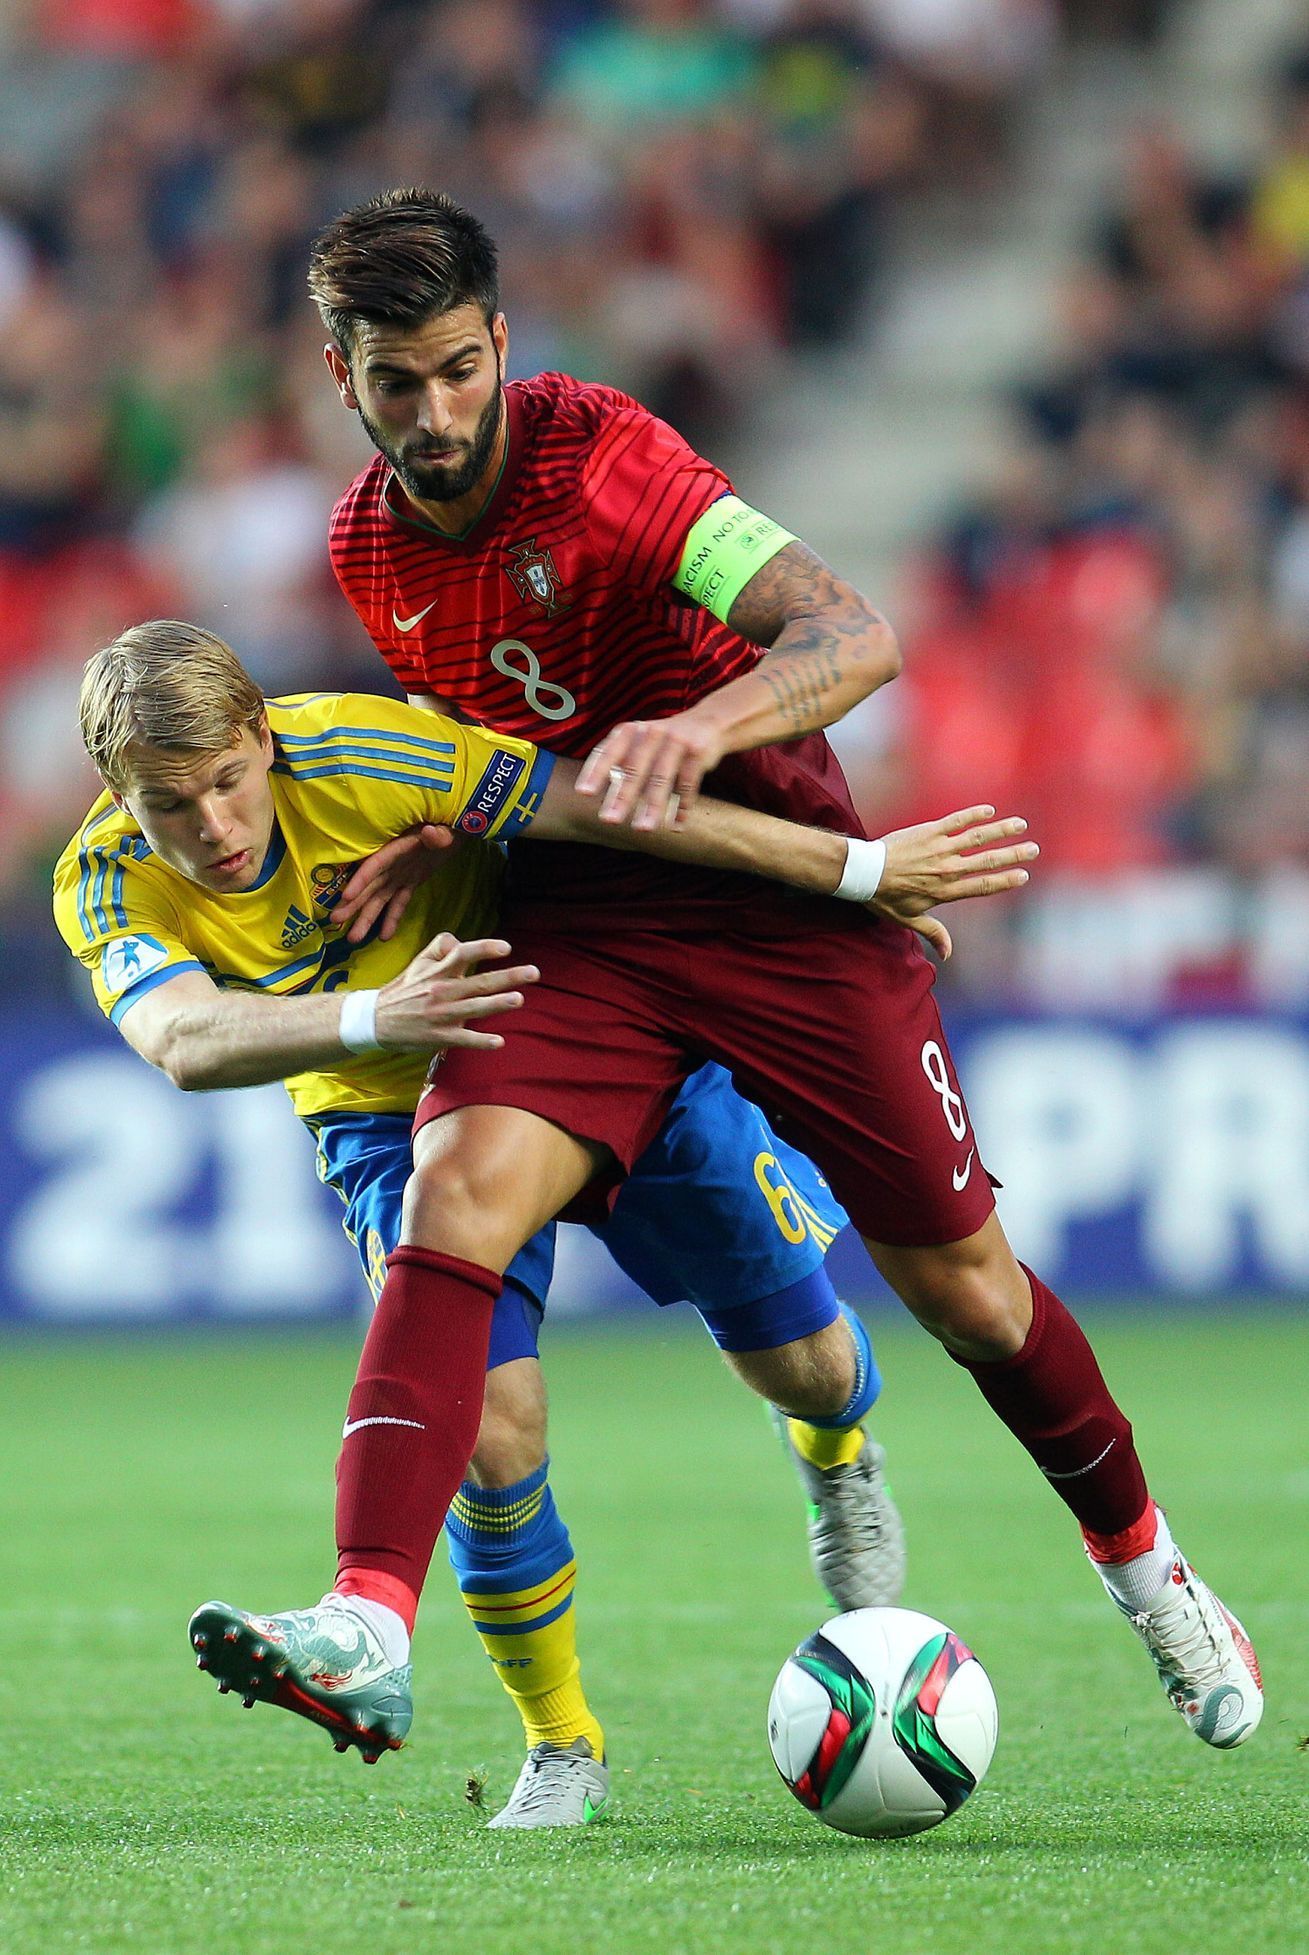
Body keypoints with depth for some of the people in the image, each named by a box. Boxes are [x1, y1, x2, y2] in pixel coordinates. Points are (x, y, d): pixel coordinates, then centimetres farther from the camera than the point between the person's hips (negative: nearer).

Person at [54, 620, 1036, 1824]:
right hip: (394, 1118, 1)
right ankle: (562, 1749, 6)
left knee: (799, 1363, 7)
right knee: (488, 1439, -18)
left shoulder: (359, 753, -32)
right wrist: (377, 1019, -63)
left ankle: (837, 1458, 46)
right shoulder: (108, 888, -24)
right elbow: (185, 1039, -44)